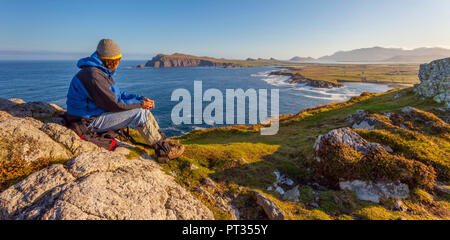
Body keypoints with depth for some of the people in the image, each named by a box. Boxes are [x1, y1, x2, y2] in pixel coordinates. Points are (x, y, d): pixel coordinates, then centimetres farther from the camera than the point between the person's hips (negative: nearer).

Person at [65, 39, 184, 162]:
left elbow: (118, 95, 12)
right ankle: (163, 151, -15)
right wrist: (140, 104, -16)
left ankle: (163, 140, 5)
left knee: (143, 109, 2)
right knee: (139, 113, -21)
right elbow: (113, 105, -25)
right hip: (90, 121, -10)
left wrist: (141, 99, -2)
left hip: (100, 112, 10)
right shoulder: (93, 76, -24)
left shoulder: (103, 72, 9)